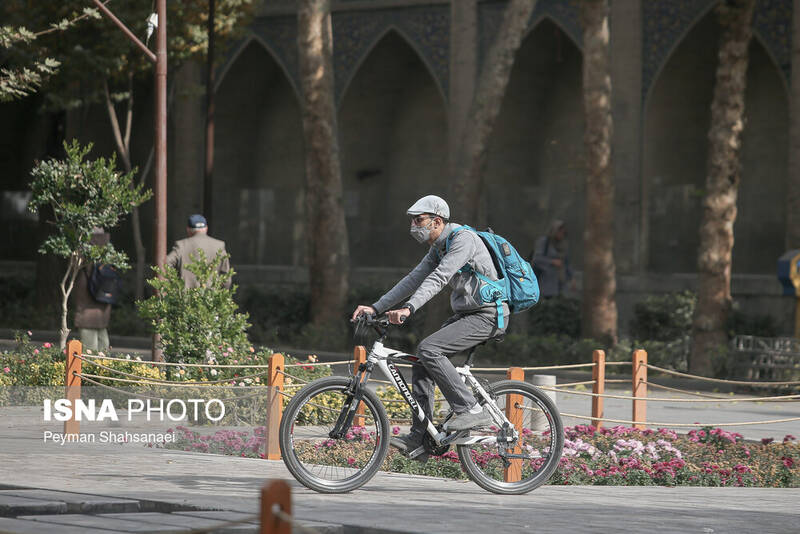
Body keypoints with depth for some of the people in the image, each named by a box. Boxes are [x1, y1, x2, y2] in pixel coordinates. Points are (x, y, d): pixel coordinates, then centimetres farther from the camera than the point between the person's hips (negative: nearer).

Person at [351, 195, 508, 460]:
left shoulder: (463, 239, -18)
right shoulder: (438, 247, 12)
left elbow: (438, 278, -30)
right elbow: (415, 279, 11)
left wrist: (408, 308, -41)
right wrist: (376, 308, 3)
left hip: (486, 316, -10)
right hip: (465, 314, 10)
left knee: (428, 349, -23)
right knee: (421, 362, 0)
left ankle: (470, 410, -17)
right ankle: (418, 439, 0)